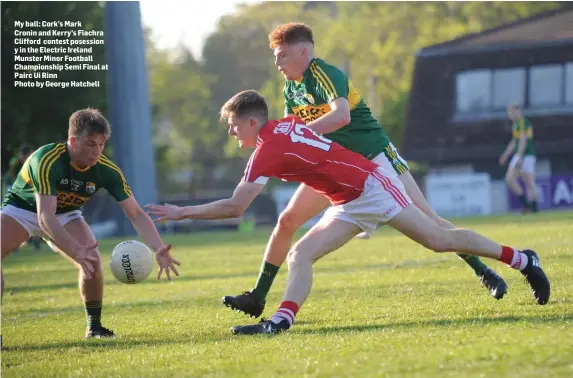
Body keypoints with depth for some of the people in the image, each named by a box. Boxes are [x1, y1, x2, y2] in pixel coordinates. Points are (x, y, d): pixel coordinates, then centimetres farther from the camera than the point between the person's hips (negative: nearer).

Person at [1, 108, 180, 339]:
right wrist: (76, 251, -56)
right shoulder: (46, 160, -37)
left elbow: (136, 214, -19)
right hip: (22, 207, -3)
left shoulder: (107, 170, -22)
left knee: (92, 260, -21)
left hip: (66, 214, 3)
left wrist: (158, 249, -36)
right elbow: (45, 217, -43)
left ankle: (94, 326, -1)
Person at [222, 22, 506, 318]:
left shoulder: (324, 75, -21)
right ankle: (257, 297, 5)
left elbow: (341, 116, -39)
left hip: (374, 158, -7)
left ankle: (484, 272, 1)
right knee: (286, 221, -2)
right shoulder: (291, 88, 5)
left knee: (426, 219, -11)